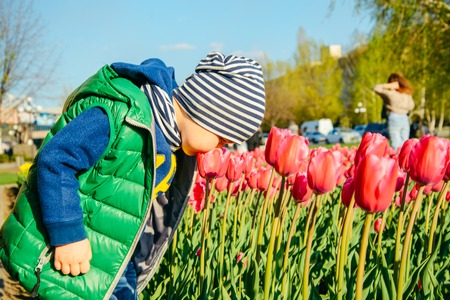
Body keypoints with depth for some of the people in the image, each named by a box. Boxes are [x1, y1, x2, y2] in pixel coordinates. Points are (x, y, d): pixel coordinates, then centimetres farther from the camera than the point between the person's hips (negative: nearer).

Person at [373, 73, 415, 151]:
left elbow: (376, 88, -2)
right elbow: (411, 106, 18)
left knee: (396, 146, -7)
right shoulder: (408, 94, 6)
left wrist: (388, 86, 2)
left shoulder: (390, 93, -9)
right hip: (405, 119, 5)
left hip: (394, 118, -5)